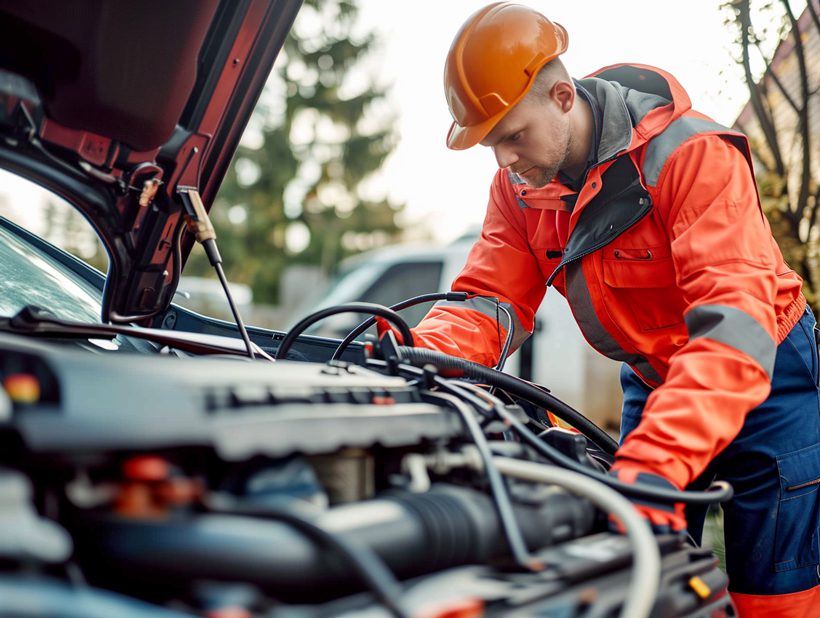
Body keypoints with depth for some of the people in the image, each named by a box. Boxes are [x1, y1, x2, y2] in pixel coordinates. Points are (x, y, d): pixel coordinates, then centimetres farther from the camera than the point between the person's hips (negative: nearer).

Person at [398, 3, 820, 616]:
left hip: (763, 375, -5)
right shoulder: (520, 183, -7)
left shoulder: (692, 153, -28)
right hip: (652, 383, 6)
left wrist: (654, 463, -48)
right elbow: (490, 300, -10)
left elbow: (733, 320, -37)